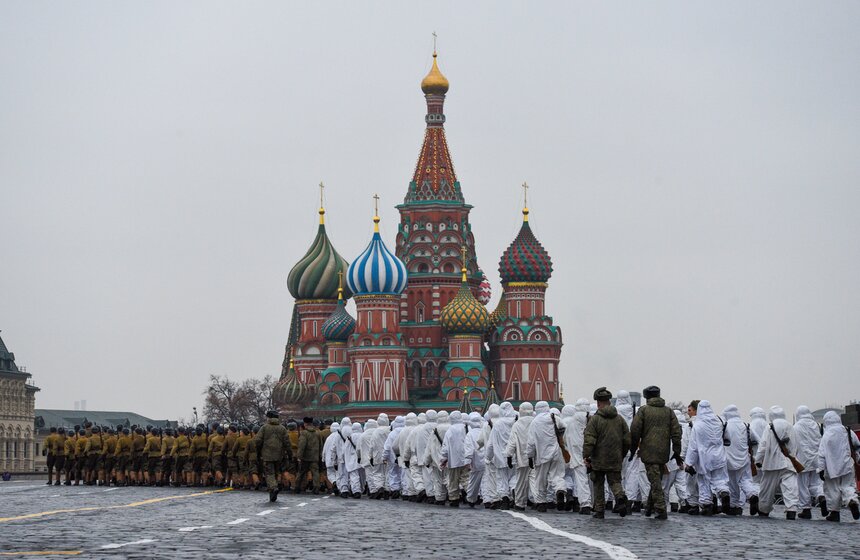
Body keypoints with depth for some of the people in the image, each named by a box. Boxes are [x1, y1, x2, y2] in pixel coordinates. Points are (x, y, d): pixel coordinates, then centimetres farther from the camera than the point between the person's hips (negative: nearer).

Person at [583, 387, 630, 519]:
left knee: (598, 485, 9)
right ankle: (620, 496, -23)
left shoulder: (595, 419, -9)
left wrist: (586, 456, -11)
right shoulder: (620, 419, 5)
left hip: (598, 460, -3)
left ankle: (599, 511, 12)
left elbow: (589, 440, -16)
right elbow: (627, 440, 8)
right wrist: (622, 455, 19)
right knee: (615, 481, 8)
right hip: (615, 461, 3)